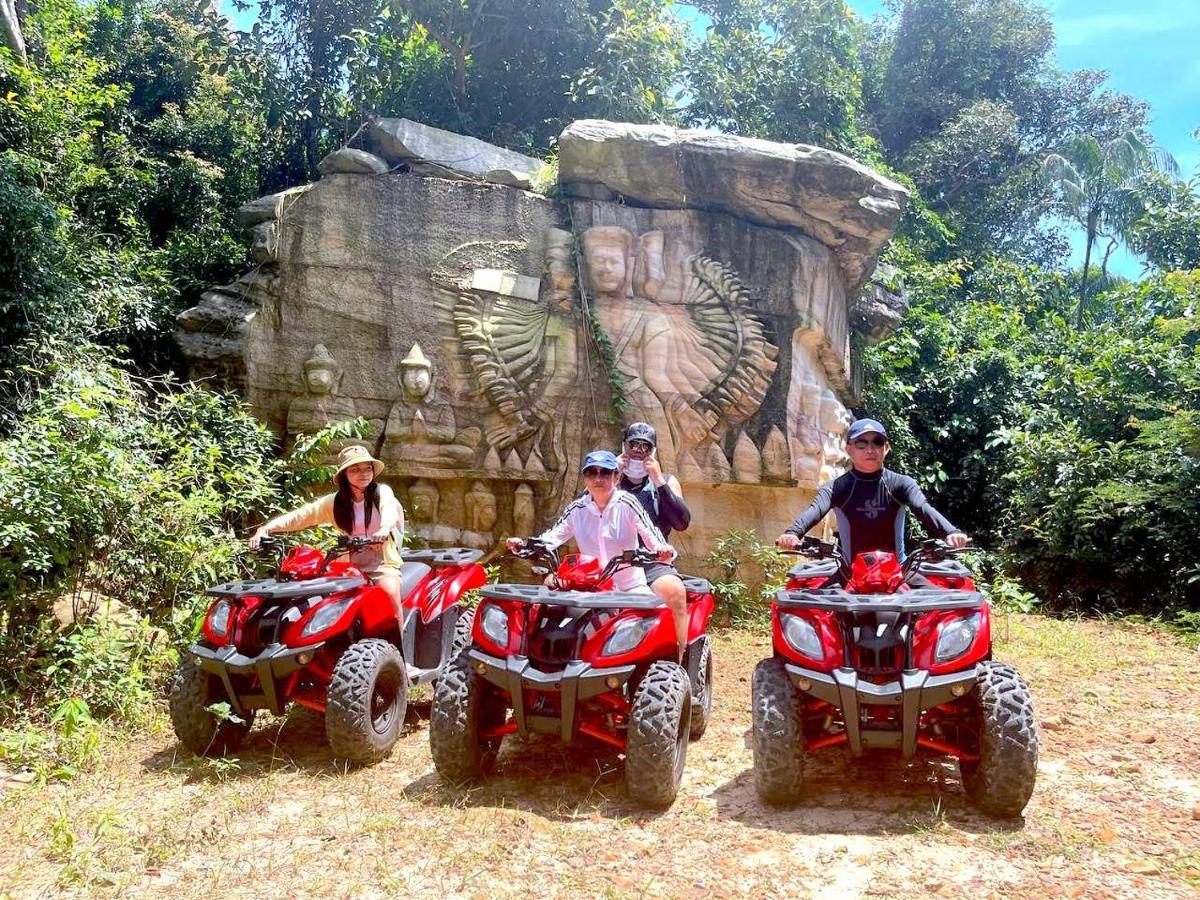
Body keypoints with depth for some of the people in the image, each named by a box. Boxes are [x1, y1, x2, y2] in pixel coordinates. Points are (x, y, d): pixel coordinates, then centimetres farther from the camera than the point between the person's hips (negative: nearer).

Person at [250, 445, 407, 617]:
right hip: (350, 564, 3)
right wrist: (266, 528, -14)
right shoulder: (335, 502, 10)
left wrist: (383, 531, -45)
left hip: (382, 562, -3)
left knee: (389, 592, -32)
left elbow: (390, 510, -20)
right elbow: (302, 515, 2)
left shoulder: (382, 492, 1)